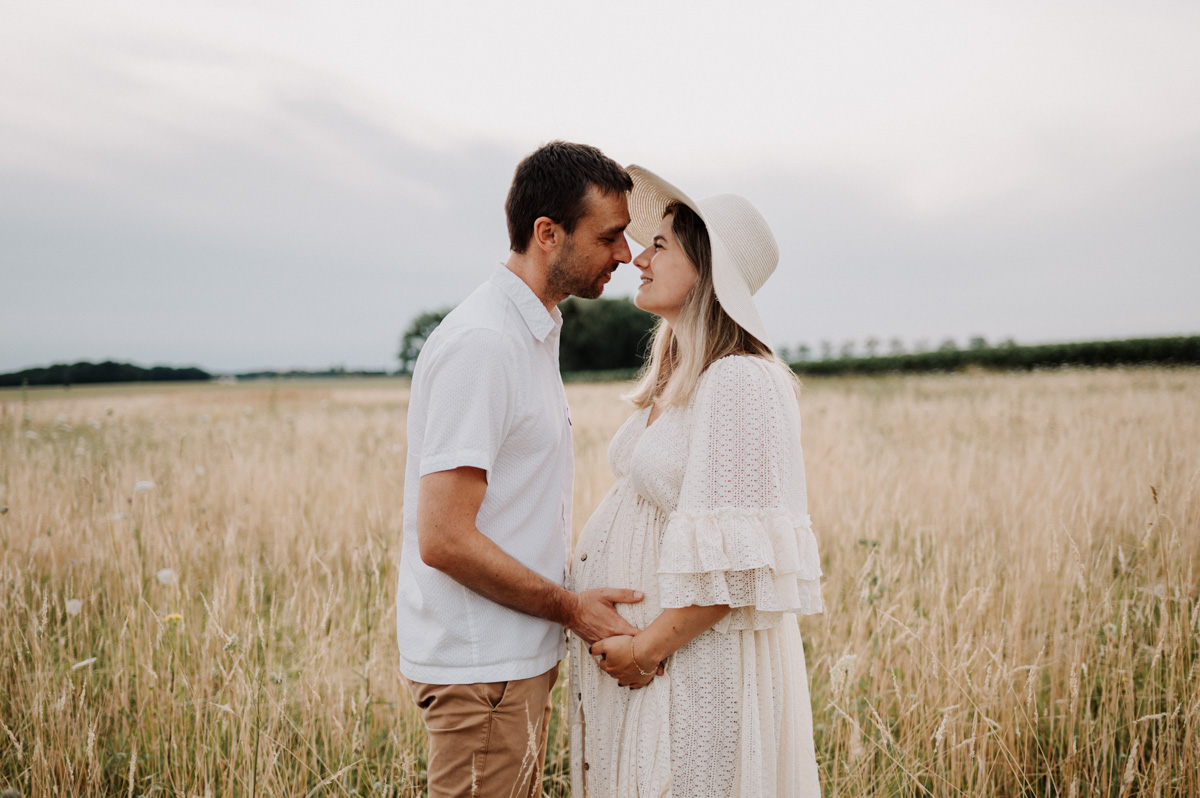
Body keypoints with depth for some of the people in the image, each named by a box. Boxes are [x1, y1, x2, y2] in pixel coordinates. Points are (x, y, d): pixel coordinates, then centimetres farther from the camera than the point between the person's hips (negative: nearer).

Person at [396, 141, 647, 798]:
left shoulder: (534, 333, 13)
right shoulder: (480, 344, -20)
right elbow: (444, 538, -23)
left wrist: (581, 588, 10)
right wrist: (569, 607, -15)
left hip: (520, 656, 10)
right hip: (478, 667, -10)